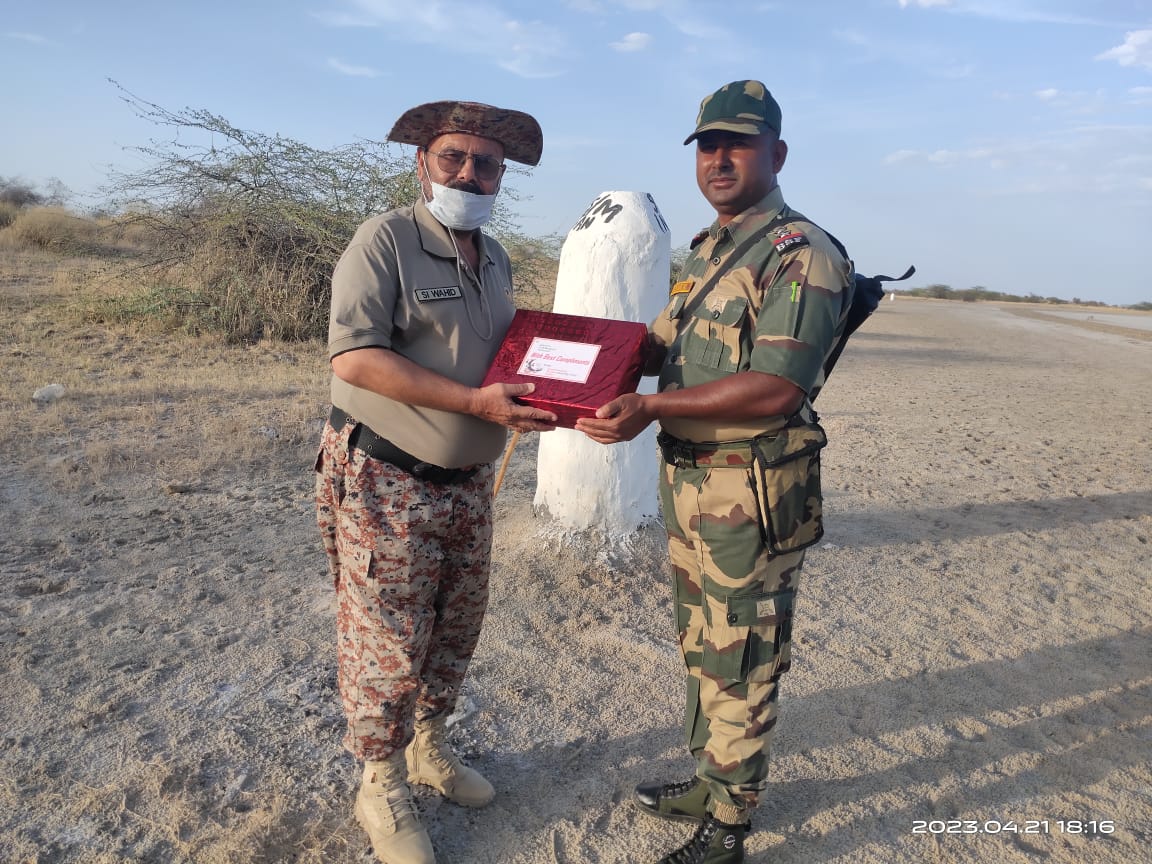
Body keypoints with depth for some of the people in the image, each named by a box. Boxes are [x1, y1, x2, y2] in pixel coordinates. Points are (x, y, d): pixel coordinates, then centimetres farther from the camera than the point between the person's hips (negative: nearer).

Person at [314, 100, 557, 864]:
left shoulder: (496, 258, 10)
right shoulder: (384, 241, -13)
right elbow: (354, 358, -23)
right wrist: (476, 402, -28)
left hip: (469, 482, 7)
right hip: (385, 482, -7)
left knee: (456, 629, 18)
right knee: (388, 643, 5)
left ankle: (430, 748, 41)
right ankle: (382, 787, 28)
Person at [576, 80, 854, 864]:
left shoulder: (800, 255, -15)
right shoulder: (708, 250, 14)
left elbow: (776, 389, -24)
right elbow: (665, 342, 18)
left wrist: (652, 407, -28)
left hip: (750, 496, -9)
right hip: (688, 478, 9)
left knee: (739, 664, 6)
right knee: (701, 646, 21)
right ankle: (709, 785, 41)